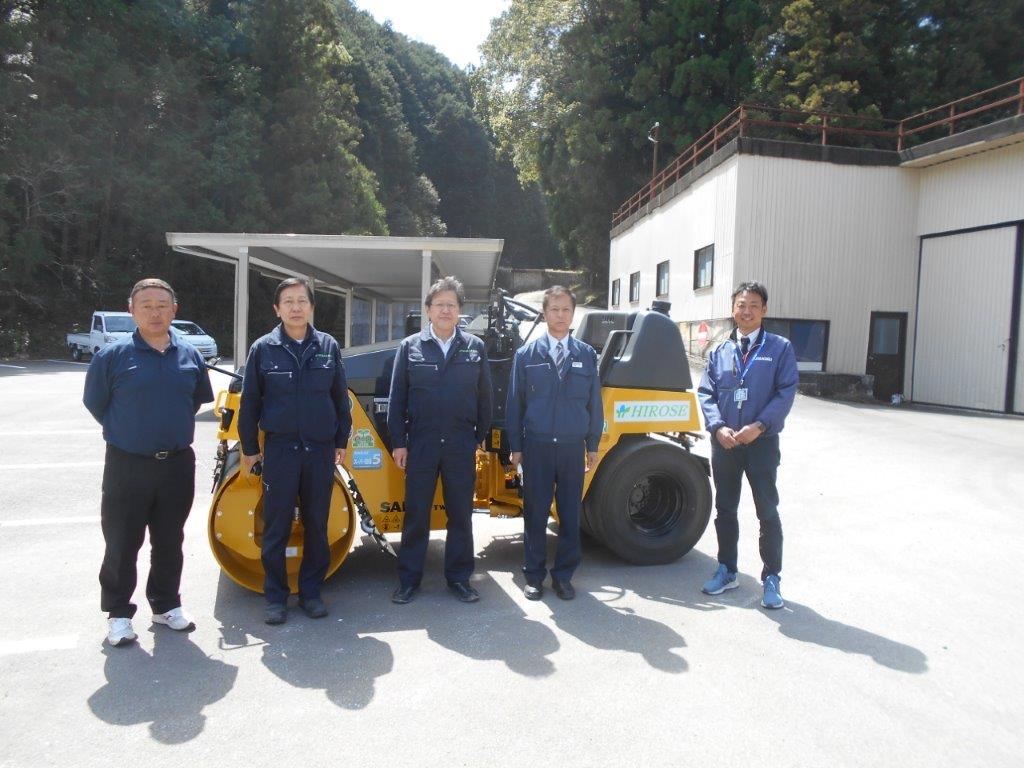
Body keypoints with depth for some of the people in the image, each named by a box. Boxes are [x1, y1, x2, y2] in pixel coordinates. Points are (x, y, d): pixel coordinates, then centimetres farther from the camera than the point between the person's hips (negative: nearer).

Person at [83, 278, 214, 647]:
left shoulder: (190, 355, 2)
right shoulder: (113, 355, -7)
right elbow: (95, 403, 3)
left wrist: (172, 429, 10)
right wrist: (128, 434, 6)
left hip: (178, 465, 3)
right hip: (127, 465, -3)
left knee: (169, 542, 14)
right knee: (121, 544, 6)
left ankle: (166, 604, 30)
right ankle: (118, 613, 22)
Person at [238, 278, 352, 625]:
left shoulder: (328, 346, 3)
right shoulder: (263, 348, -2)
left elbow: (340, 398, 9)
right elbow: (250, 402, 3)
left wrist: (341, 441, 8)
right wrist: (249, 449, 4)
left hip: (320, 450, 2)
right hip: (279, 450, -1)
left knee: (317, 525, 10)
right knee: (276, 528, 6)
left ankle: (311, 592, 24)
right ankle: (275, 596, 19)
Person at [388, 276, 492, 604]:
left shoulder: (475, 347, 4)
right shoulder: (410, 347, 2)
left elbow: (484, 396, 7)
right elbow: (397, 398, 2)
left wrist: (481, 436, 4)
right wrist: (398, 442, -2)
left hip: (461, 445, 1)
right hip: (420, 444, -1)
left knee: (460, 514, 9)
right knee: (415, 514, 7)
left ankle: (459, 577, 22)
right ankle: (409, 578, 19)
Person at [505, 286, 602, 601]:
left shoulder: (587, 354, 5)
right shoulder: (526, 354, 2)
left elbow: (594, 402, 8)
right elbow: (515, 402, 2)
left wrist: (593, 444, 6)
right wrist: (515, 446, 0)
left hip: (573, 447, 2)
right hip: (537, 447, -1)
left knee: (570, 515, 9)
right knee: (535, 514, 7)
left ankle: (563, 576, 24)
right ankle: (534, 576, 21)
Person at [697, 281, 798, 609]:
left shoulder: (780, 348, -1)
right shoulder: (719, 352, 9)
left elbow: (786, 392, -9)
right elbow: (706, 394, 3)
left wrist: (759, 426, -20)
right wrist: (718, 427, -13)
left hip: (761, 442, -3)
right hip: (724, 443, 4)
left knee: (767, 512, 2)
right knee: (725, 509, 13)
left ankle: (771, 579, 14)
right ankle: (726, 571, 28)